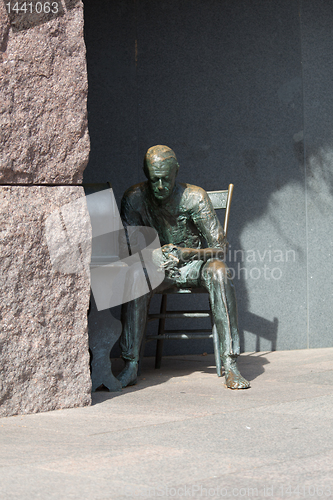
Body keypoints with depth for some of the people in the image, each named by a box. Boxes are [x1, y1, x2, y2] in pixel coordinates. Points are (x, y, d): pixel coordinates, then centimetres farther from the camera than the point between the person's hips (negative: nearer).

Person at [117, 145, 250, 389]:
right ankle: (131, 366, -33)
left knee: (219, 273, -35)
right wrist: (153, 256, -29)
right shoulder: (135, 198, -10)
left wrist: (184, 253, -30)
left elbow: (219, 247, -14)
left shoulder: (195, 197, -16)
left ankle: (230, 365, -38)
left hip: (195, 262, -1)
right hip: (156, 266, 1)